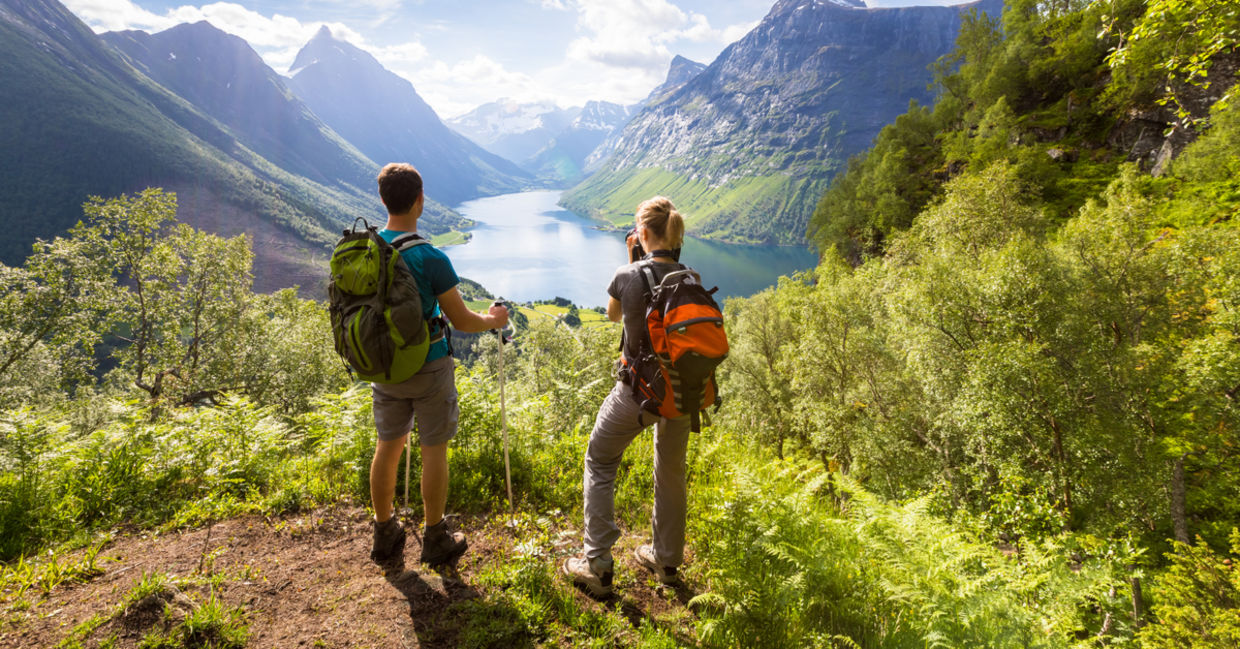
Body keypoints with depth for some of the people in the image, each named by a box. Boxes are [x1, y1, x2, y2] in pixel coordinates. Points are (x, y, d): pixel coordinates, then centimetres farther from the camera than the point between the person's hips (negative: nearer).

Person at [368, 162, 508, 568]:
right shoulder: (430, 258, -21)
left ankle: (385, 537, 31)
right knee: (433, 451, 9)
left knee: (388, 447, 17)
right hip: (428, 368, -5)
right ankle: (435, 541, 22)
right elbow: (461, 321, -15)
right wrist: (494, 320, 5)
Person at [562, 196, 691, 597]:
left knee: (599, 465, 16)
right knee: (671, 473, 22)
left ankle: (597, 566, 16)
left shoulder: (627, 276, -15)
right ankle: (666, 560, 38)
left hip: (636, 391, -4)